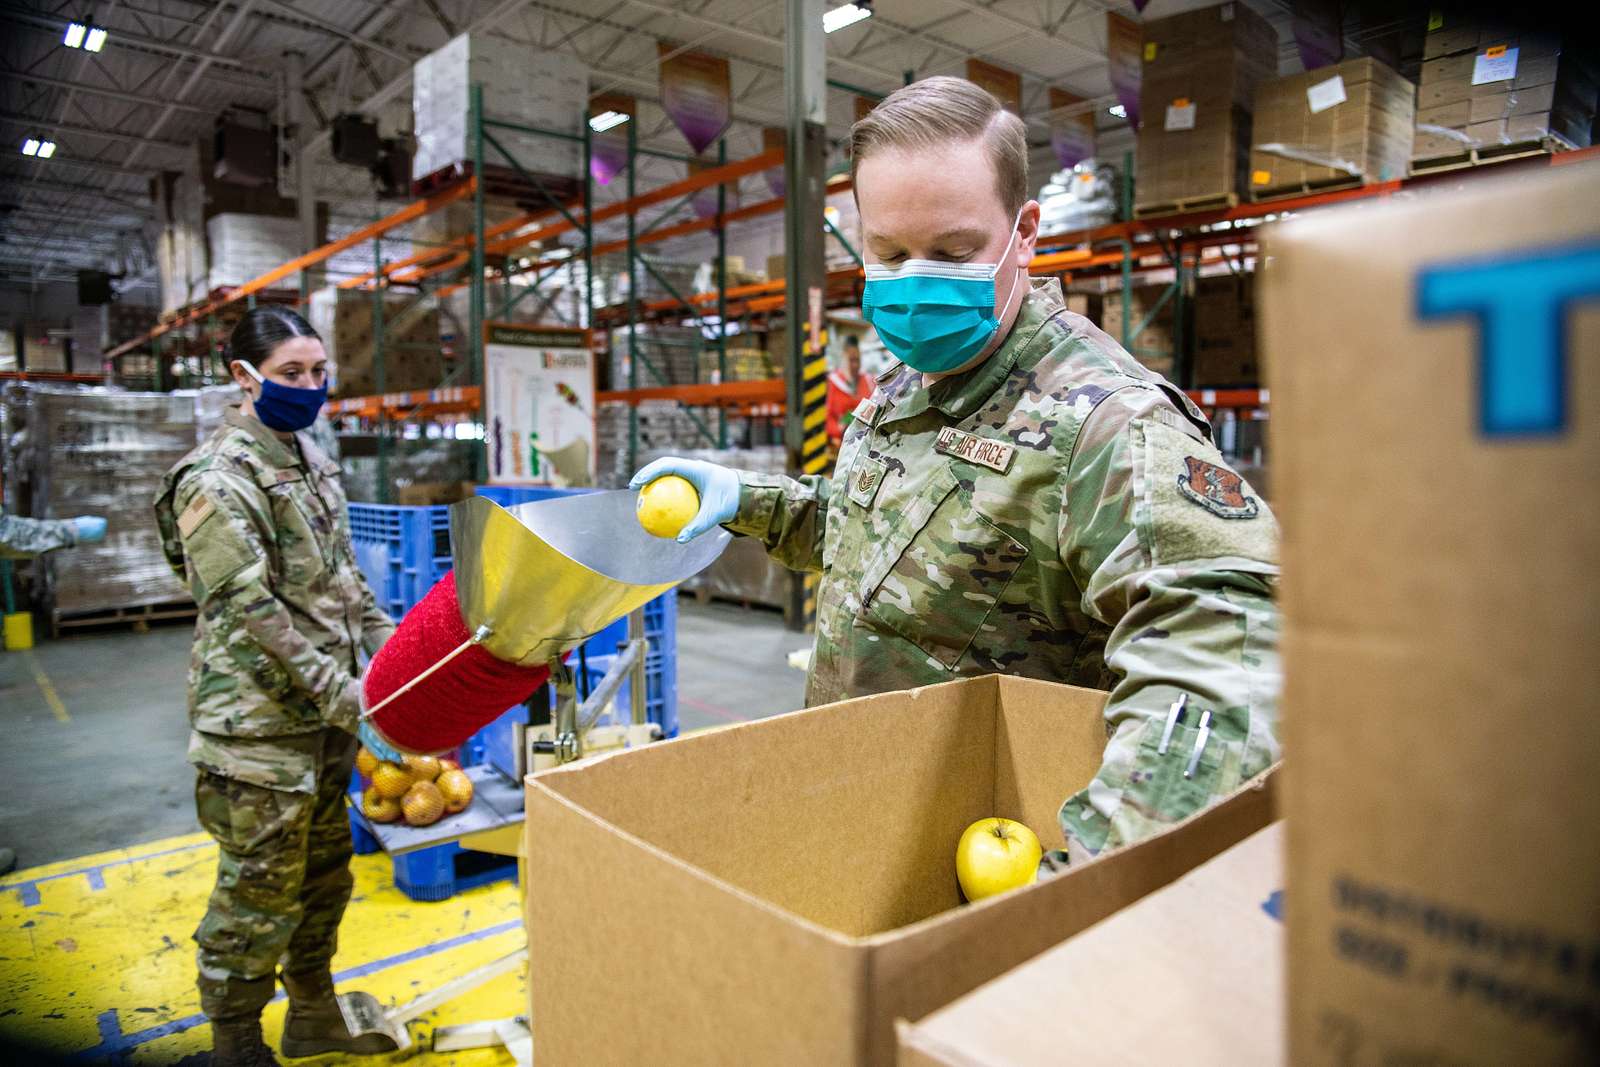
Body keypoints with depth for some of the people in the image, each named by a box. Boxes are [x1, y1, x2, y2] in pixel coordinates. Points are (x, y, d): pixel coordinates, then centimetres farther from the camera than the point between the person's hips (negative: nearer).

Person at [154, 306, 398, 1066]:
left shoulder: (310, 460, 11)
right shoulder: (217, 480, -15)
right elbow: (250, 608, -21)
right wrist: (334, 690, -21)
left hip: (323, 717, 8)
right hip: (259, 724, -8)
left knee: (324, 870, 19)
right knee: (260, 889, 4)